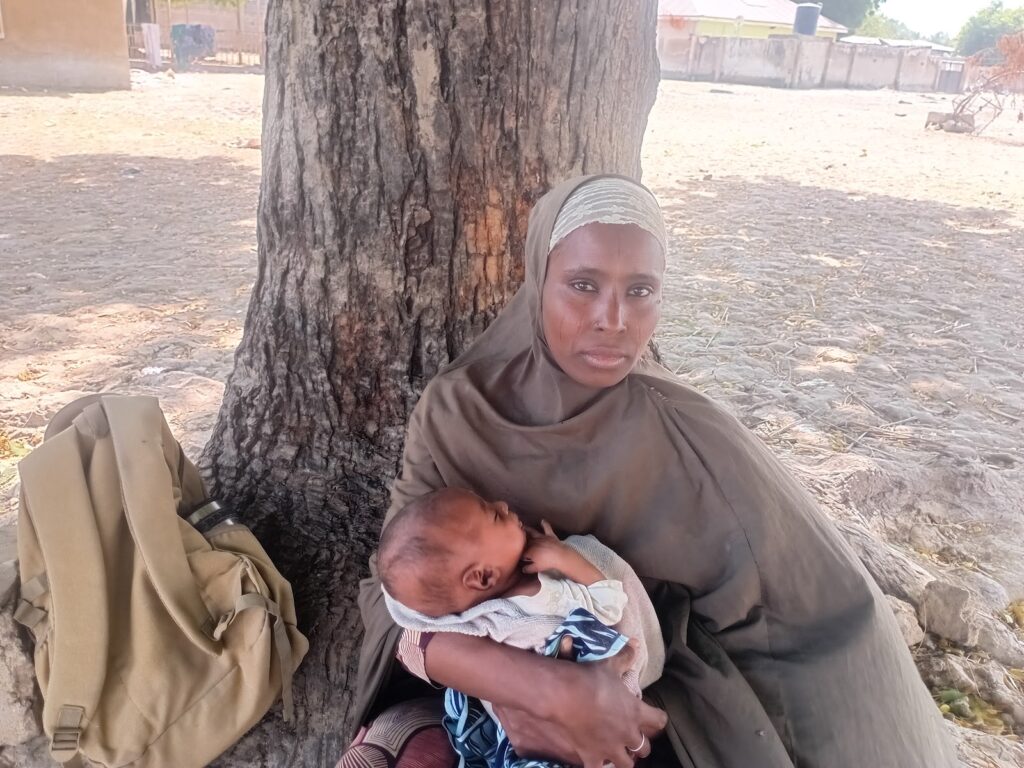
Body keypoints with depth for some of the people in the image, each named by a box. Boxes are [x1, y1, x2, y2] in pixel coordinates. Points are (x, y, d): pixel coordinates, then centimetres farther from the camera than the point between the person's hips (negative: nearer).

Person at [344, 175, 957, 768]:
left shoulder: (693, 441, -21)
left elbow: (825, 615, -14)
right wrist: (551, 691, -35)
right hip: (485, 696, 1)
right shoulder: (456, 412, -16)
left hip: (643, 706, 0)